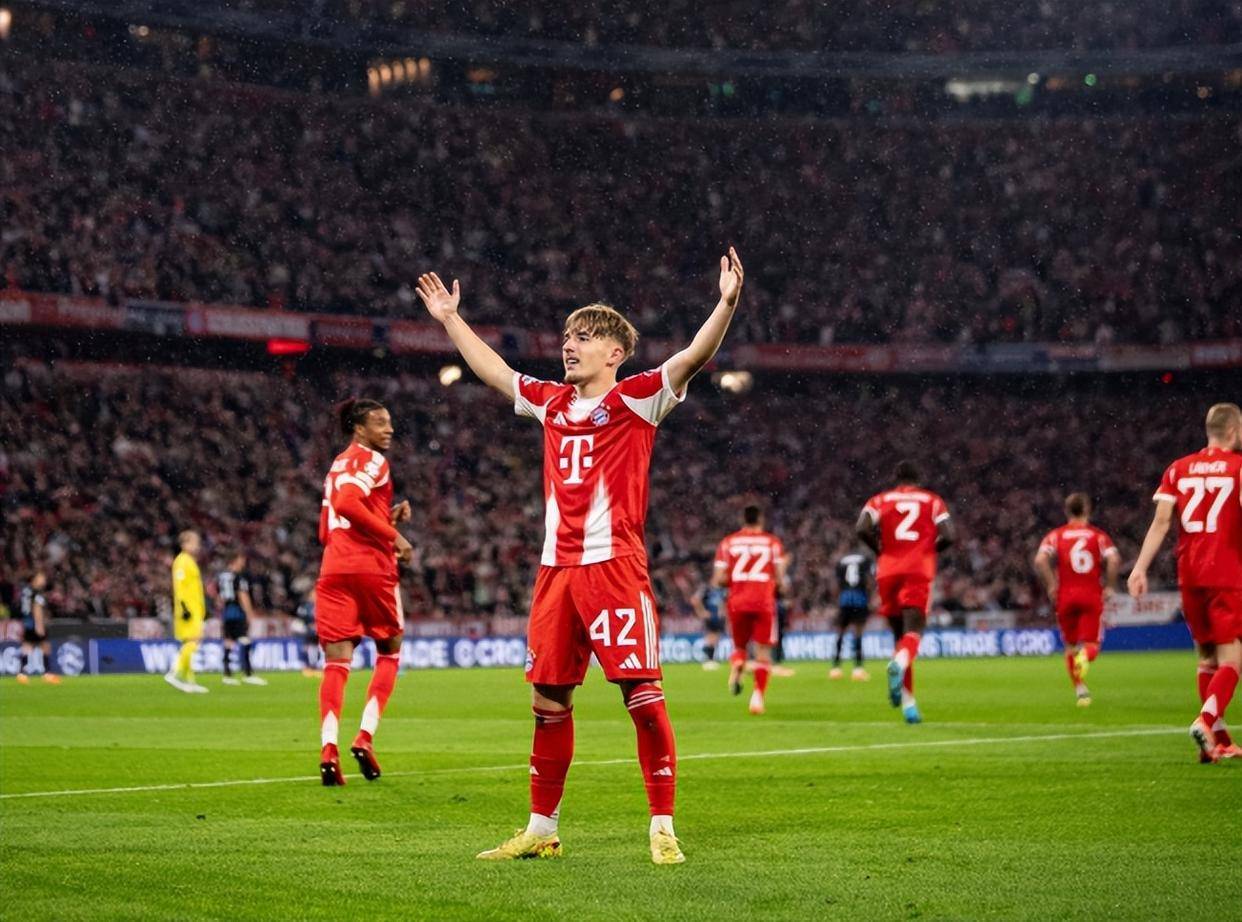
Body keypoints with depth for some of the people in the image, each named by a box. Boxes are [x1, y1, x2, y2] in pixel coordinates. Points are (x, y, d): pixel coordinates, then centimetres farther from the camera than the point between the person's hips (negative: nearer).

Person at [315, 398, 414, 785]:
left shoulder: (337, 465, 23)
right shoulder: (372, 461, -3)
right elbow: (347, 503, -20)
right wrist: (393, 534, -15)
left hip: (333, 568, 6)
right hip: (372, 566, -6)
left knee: (336, 661, -1)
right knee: (390, 651, 12)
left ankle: (329, 747, -18)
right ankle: (365, 736, -1)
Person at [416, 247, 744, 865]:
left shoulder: (636, 398, -1)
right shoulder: (551, 403, 16)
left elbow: (692, 358, -15)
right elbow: (493, 371, 32)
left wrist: (726, 305, -29)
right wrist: (450, 319, 37)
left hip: (613, 565, -6)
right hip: (556, 569, 6)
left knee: (641, 692, -8)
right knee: (548, 699, 9)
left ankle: (662, 826, -2)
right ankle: (542, 829, 18)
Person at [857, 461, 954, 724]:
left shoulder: (880, 500, 12)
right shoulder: (933, 501, 12)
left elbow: (862, 529, -5)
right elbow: (947, 536, 0)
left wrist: (880, 550, 11)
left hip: (888, 571, 2)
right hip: (919, 571, -2)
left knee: (899, 633, 12)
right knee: (913, 631, -9)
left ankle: (908, 703, 11)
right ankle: (899, 663, -45)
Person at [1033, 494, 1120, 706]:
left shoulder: (1056, 535, 6)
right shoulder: (1098, 535, 5)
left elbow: (1040, 560, -11)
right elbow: (1114, 559, -12)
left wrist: (1051, 586, -3)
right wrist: (1109, 586, -2)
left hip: (1065, 595, 1)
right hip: (1092, 595, -1)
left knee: (1070, 646, 14)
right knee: (1091, 644, 0)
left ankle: (1080, 689, 11)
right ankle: (1085, 656, -35)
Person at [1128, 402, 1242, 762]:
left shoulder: (1179, 469, 10)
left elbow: (1161, 522, 2)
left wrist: (1140, 568, -1)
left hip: (1189, 576, 5)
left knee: (1207, 657, 16)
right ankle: (1206, 720, -29)